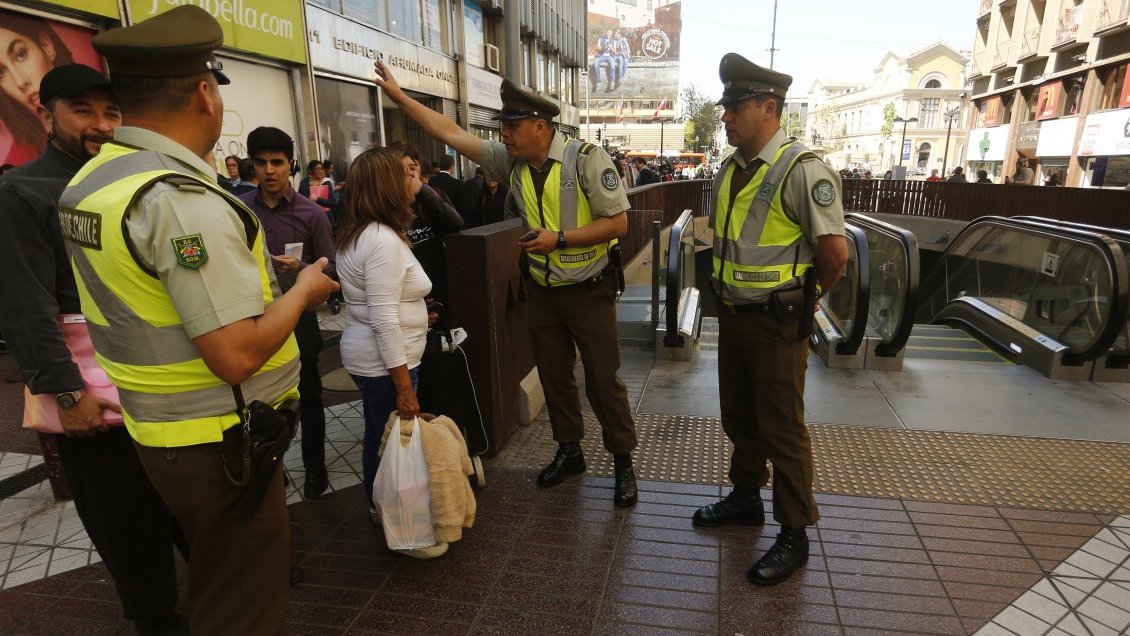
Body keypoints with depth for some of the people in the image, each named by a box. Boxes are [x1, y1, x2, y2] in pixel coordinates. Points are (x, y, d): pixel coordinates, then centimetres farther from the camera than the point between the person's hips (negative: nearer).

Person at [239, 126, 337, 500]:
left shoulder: (311, 213, -6)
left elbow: (330, 267, -6)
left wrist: (301, 268, -23)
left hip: (298, 318, -2)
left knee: (308, 397, 11)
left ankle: (315, 469, 29)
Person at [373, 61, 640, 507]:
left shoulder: (585, 158, -15)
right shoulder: (511, 161, 0)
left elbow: (617, 222, -17)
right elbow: (449, 132, 2)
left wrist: (559, 239, -22)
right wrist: (398, 94, 0)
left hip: (588, 291, -5)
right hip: (542, 290, 6)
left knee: (603, 380, 2)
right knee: (554, 376, 15)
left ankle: (623, 461, 21)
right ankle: (569, 452, 34)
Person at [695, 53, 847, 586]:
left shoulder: (802, 169, -17)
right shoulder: (728, 171, 8)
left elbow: (835, 252, -17)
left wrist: (802, 298, -3)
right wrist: (729, 293, 14)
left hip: (777, 323, -8)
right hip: (732, 315, 8)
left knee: (783, 430, 4)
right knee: (738, 417, 20)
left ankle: (794, 536, 22)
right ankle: (746, 499, 41)